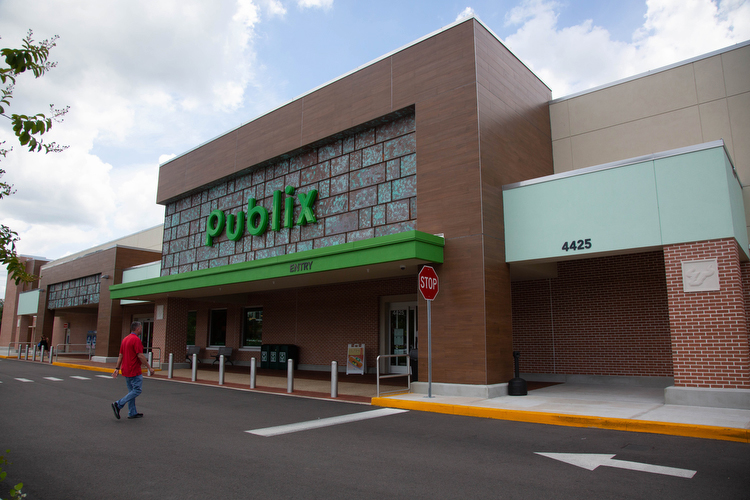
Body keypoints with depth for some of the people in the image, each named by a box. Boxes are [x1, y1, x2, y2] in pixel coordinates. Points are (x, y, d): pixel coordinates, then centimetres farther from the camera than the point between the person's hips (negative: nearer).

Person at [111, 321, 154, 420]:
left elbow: (120, 355, 13)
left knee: (132, 391, 14)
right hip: (134, 371, -10)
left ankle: (132, 413, 17)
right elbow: (140, 356, -19)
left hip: (126, 370, 10)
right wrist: (149, 367, -13)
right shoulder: (136, 339, -16)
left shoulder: (125, 339, 12)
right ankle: (118, 404, -9)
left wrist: (117, 368, 14)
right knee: (137, 390, -2)